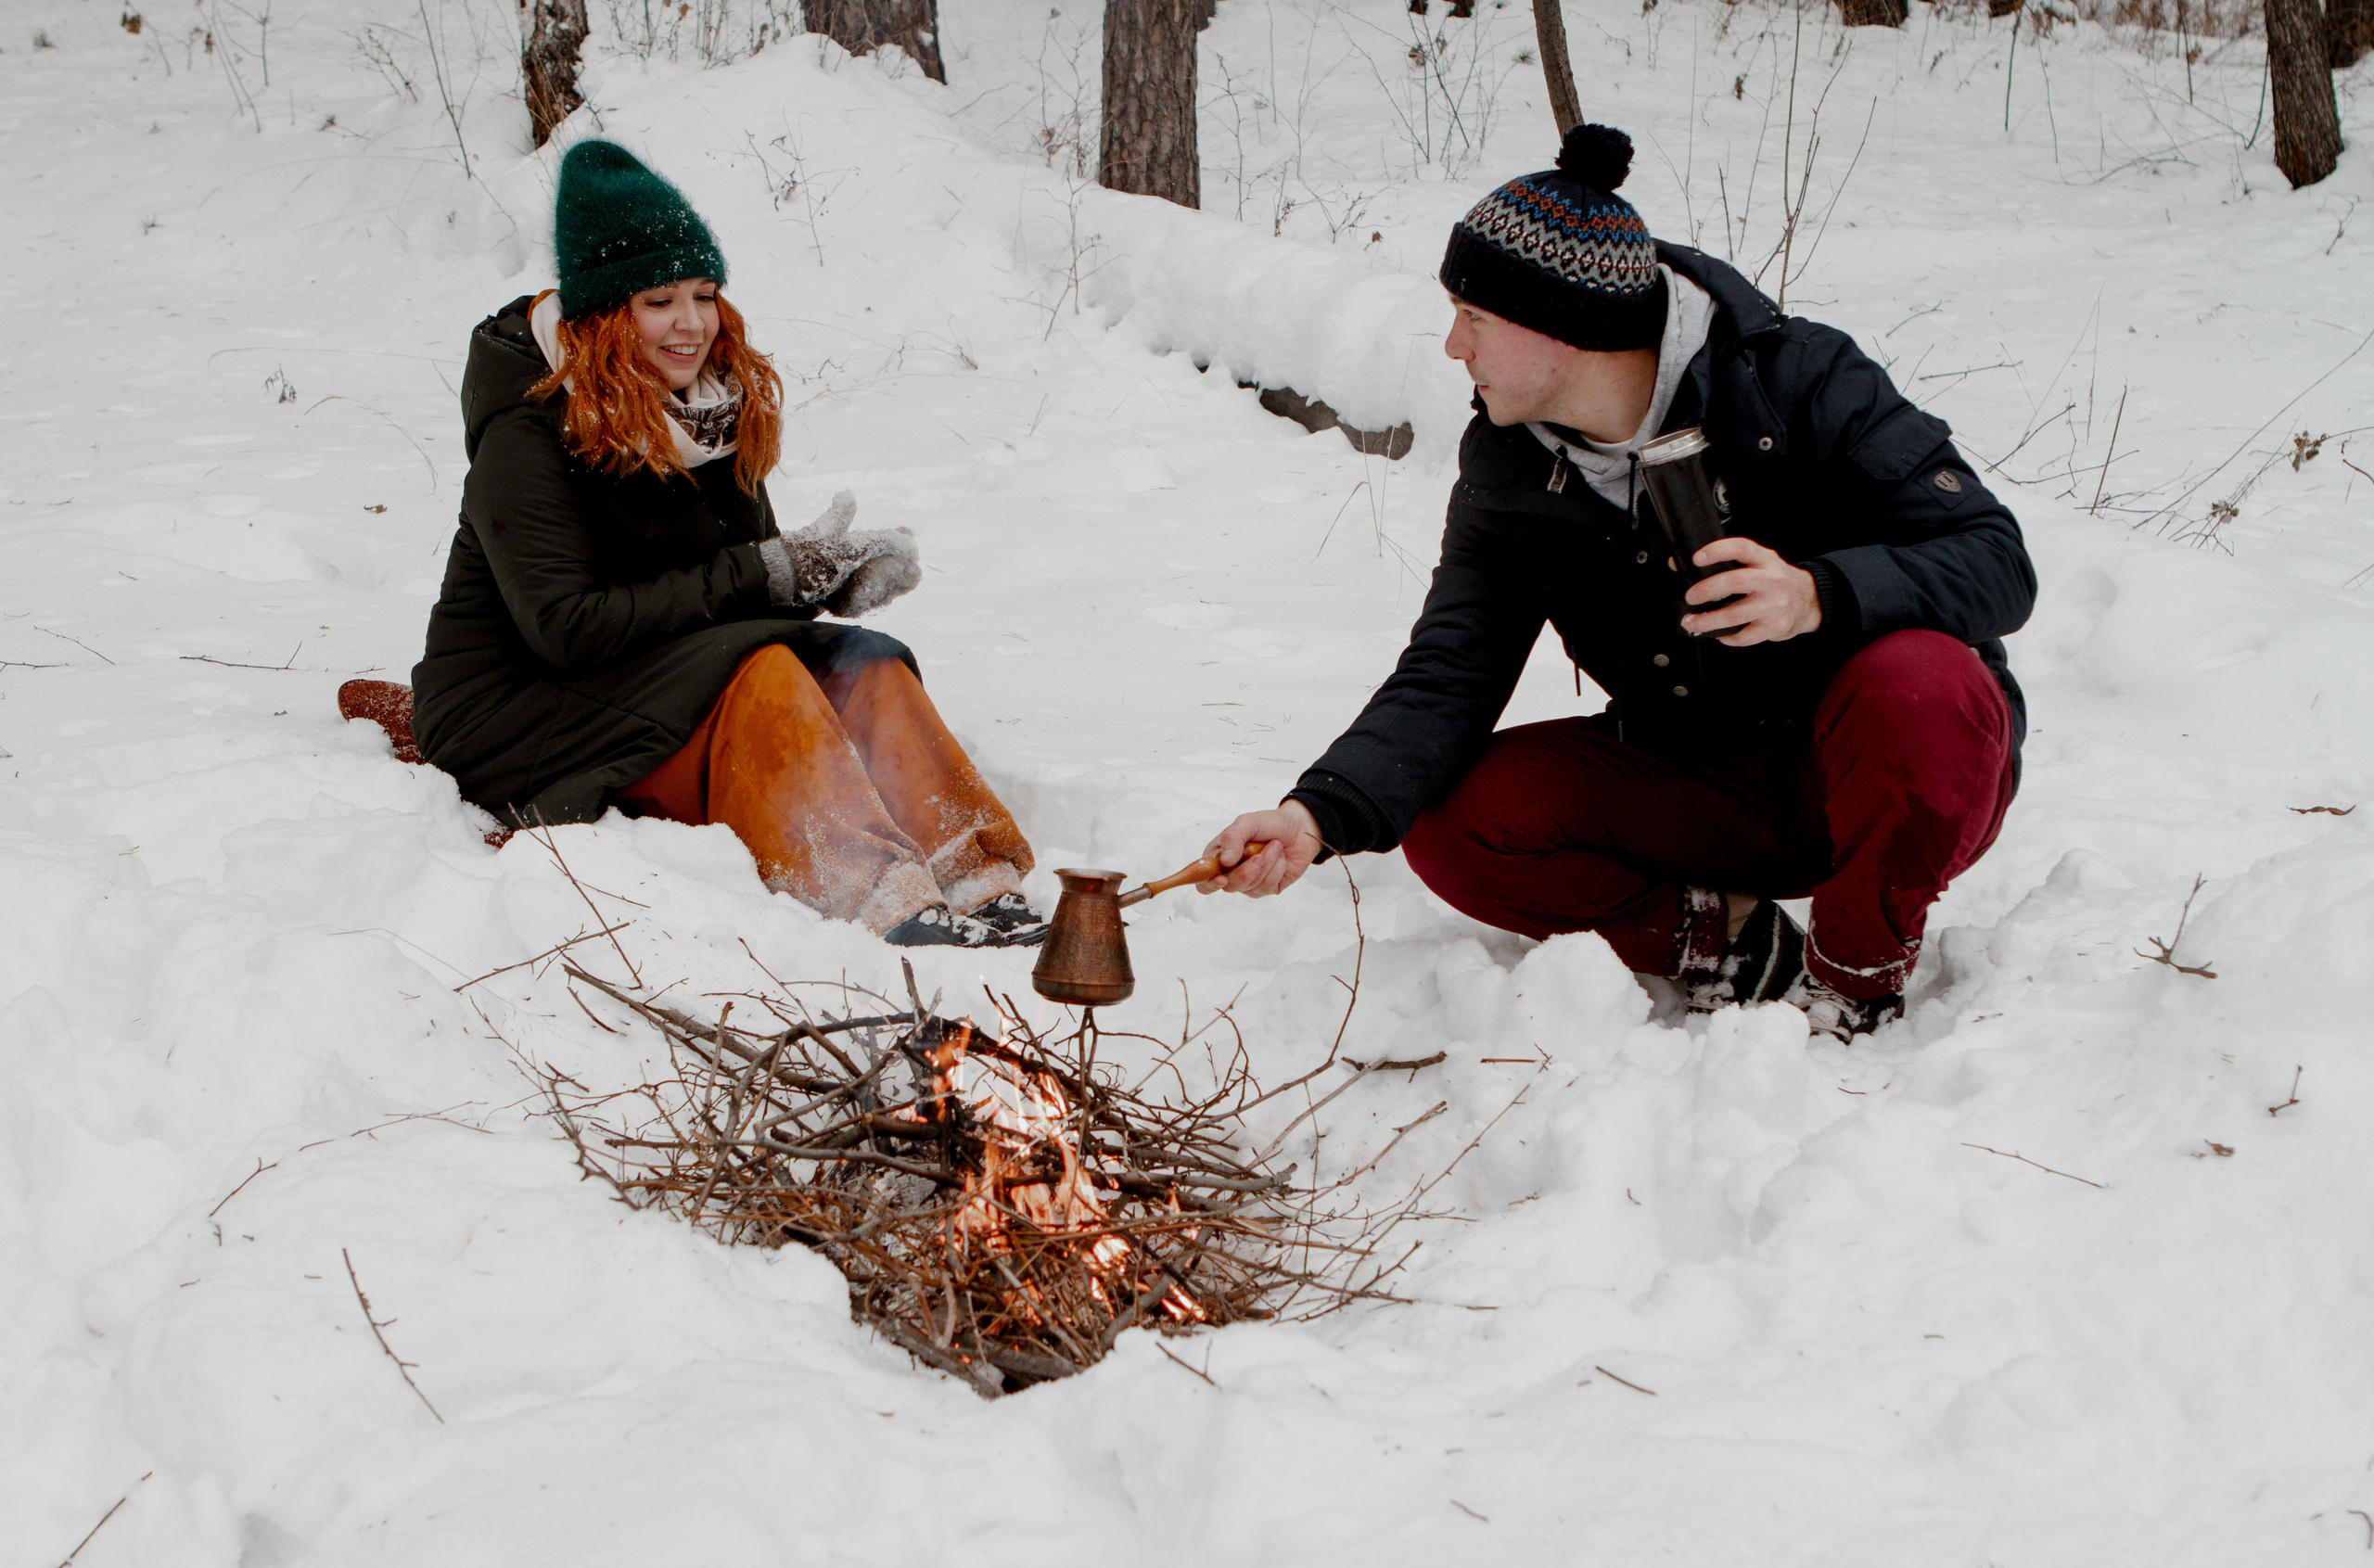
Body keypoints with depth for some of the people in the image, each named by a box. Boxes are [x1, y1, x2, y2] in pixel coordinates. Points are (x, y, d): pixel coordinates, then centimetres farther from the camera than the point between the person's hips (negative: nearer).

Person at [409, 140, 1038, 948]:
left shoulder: (713, 404, 6)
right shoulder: (528, 434, -17)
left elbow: (744, 572, 8)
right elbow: (566, 626, -25)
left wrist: (835, 575, -15)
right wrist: (758, 576, -23)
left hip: (660, 684, 7)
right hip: (509, 713, -7)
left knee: (865, 667, -16)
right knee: (758, 674, -30)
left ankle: (978, 880, -32)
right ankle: (885, 902, -43)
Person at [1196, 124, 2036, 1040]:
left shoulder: (1799, 383, -18)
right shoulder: (1509, 468, -5)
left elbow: (1998, 562, -21)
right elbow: (1447, 677, -12)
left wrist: (1822, 595, -40)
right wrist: (1321, 814, -30)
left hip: (1880, 784, -3)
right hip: (1700, 787, 3)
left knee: (1916, 685, -38)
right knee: (1456, 825, -17)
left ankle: (1854, 976, -11)